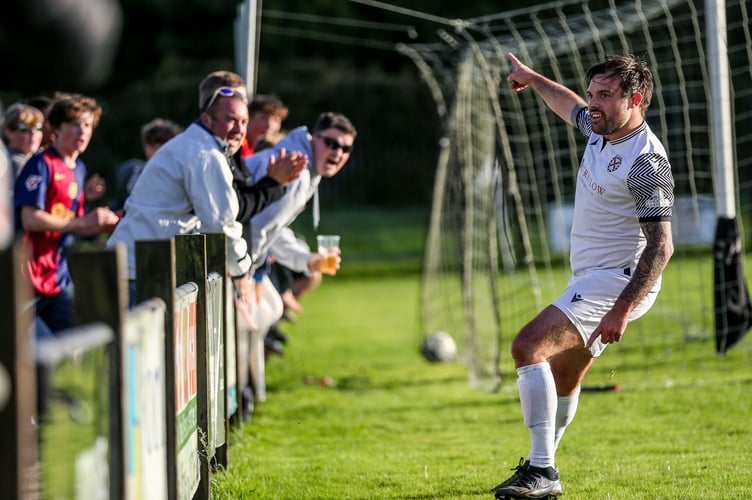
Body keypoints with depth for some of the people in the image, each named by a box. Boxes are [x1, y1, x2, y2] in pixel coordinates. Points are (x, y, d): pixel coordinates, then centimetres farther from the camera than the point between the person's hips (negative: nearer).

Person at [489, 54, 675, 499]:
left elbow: (661, 245, -26)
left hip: (618, 281, -10)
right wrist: (531, 77, 46)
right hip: (590, 278, 10)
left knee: (529, 346, -23)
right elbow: (571, 107, 32)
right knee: (563, 380, 18)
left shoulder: (646, 161, -21)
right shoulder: (602, 129, 6)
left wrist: (622, 309, -32)